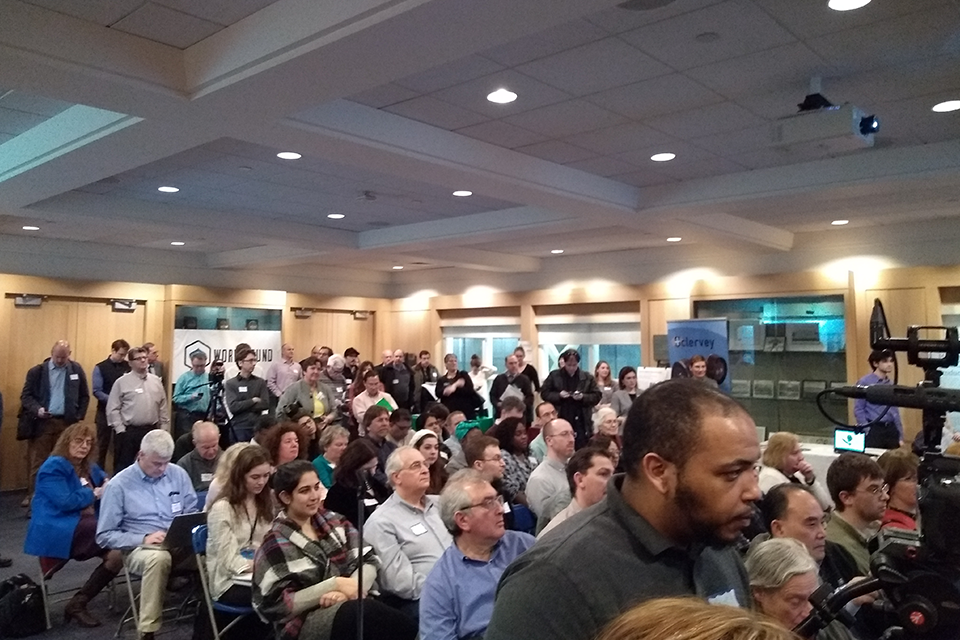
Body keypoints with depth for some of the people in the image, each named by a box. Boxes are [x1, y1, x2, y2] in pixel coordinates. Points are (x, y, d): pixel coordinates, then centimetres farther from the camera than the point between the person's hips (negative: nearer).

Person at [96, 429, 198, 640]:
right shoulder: (119, 485, -2)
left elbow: (193, 513, 16)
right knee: (158, 557, -40)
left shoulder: (178, 474, 8)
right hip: (142, 548, -3)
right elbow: (105, 536, -2)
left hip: (181, 544, 3)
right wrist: (143, 539, -15)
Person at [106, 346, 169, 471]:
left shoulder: (156, 381, 8)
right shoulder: (121, 382, -3)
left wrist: (164, 430, 7)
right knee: (124, 467, 4)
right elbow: (113, 409, -5)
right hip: (128, 432, -3)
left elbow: (163, 408, 10)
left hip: (151, 431, 4)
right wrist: (120, 430, -9)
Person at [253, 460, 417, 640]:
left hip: (348, 604, 5)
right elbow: (280, 605, -10)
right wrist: (335, 584, -16)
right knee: (369, 612, -34)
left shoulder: (332, 520, 10)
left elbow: (368, 561, 4)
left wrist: (350, 588, -16)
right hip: (303, 624, -5)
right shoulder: (275, 544, -3)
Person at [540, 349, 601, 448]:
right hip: (560, 420, 0)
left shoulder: (587, 377, 6)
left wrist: (583, 397, -13)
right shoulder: (554, 376, 4)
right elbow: (544, 393, 4)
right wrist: (559, 395, -12)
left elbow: (596, 396, 5)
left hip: (581, 422, 1)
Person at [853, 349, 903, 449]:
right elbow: (858, 410, -7)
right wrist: (868, 431, -13)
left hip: (891, 429, 5)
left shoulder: (891, 384, 12)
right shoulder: (864, 382, -6)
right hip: (874, 429, -5)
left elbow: (895, 411, 16)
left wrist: (900, 437, 13)